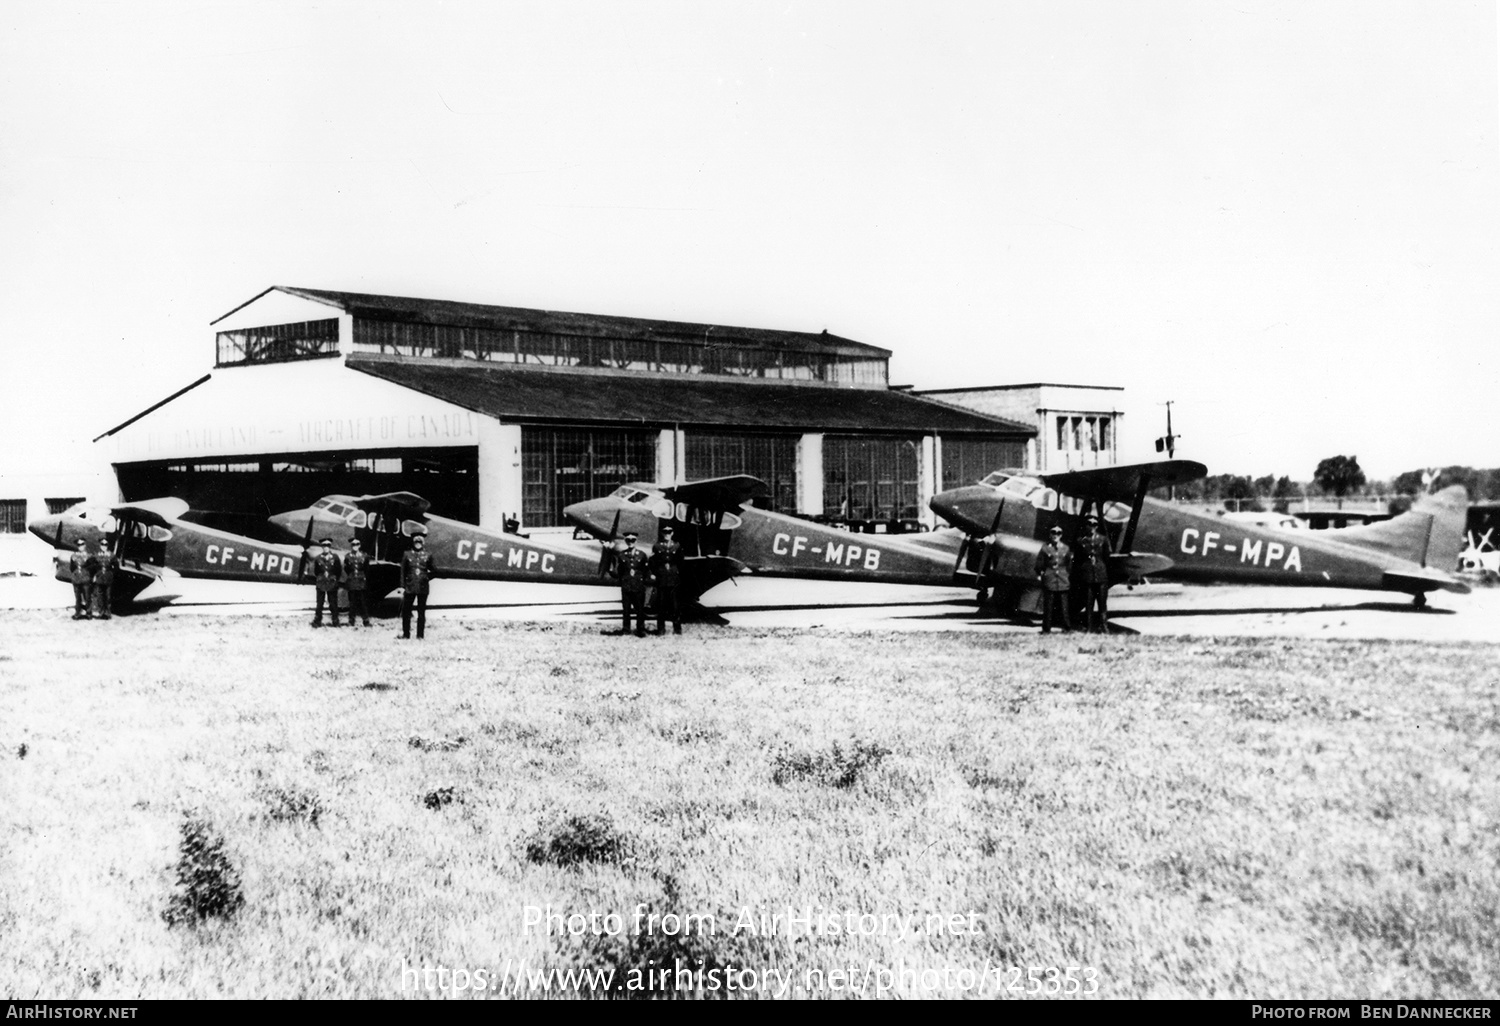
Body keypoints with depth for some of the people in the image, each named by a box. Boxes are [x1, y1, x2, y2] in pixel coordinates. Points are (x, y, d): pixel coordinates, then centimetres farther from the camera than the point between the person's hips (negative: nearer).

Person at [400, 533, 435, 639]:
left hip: (423, 587, 0)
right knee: (406, 610, 1)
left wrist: (427, 578, 0)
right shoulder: (407, 554, 6)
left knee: (421, 612, 3)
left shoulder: (427, 555, 6)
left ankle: (420, 635, 7)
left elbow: (432, 571, 17)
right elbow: (403, 571, 6)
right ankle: (406, 633, 10)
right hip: (410, 587, 0)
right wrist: (402, 586, 2)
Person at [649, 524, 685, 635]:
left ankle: (677, 628, 3)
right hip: (661, 579, 0)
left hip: (674, 578, 0)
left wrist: (680, 575, 4)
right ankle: (661, 628, 8)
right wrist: (653, 574, -5)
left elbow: (680, 562, 8)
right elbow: (653, 561, 5)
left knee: (675, 605, -3)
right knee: (661, 605, 2)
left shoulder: (677, 546, 7)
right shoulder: (657, 546, 7)